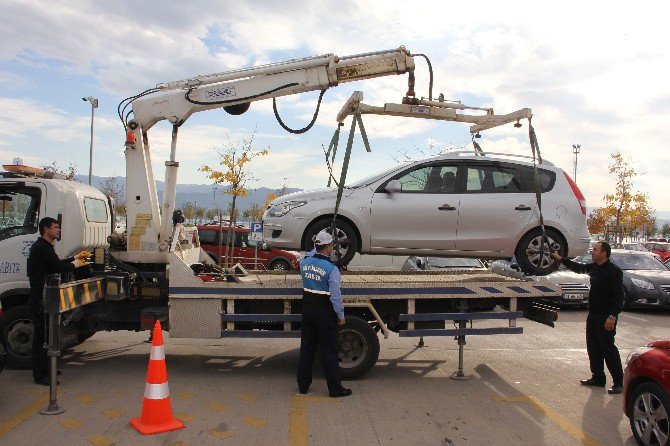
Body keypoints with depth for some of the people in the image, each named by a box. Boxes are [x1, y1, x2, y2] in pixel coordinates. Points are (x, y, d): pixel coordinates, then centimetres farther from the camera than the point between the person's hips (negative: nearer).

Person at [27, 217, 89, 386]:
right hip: (40, 298, -11)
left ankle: (44, 369, 27)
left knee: (44, 334, 17)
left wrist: (76, 257, 18)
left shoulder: (45, 246, 18)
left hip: (44, 297, 11)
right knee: (41, 335, -6)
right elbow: (59, 268, -20)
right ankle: (40, 375, 1)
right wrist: (75, 264, -3)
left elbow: (57, 263, 23)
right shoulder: (41, 247, -16)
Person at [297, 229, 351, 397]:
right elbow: (335, 296, -17)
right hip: (325, 313, -6)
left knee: (306, 348, 14)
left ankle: (303, 385, 23)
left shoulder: (305, 262, -2)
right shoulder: (331, 268, -19)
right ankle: (335, 389, 10)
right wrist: (341, 316, -6)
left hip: (308, 310, 6)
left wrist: (318, 247, 34)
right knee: (330, 351, 3)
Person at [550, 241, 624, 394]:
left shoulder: (614, 271, -15)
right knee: (593, 348, 13)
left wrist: (612, 316, -25)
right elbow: (578, 268, 29)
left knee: (608, 348, -6)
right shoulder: (594, 267, 10)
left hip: (606, 317, -9)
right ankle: (598, 378, 23)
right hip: (593, 315, 9)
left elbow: (618, 296, -19)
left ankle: (619, 382, 1)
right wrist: (560, 258, 28)